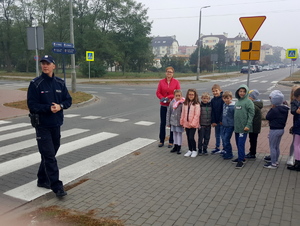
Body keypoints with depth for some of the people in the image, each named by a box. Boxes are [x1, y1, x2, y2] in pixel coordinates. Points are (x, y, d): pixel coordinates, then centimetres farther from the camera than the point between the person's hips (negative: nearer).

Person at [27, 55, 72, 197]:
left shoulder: (60, 83, 5)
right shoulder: (35, 84, -7)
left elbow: (68, 100, 7)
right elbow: (32, 105, -10)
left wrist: (60, 106, -13)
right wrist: (48, 108, -21)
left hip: (56, 124, 5)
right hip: (42, 125, -5)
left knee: (50, 154, 15)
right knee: (49, 155, -6)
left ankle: (42, 180, 33)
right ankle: (57, 186, -1)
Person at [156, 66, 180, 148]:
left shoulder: (176, 82, -2)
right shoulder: (161, 82, 3)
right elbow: (158, 92, 1)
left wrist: (169, 97, -16)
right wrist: (163, 98, -16)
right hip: (163, 105, 2)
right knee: (162, 123, 9)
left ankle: (171, 141, 16)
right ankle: (161, 141, 21)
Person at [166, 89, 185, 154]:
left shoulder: (182, 103, -15)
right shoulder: (172, 102, -2)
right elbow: (168, 113, 4)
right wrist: (168, 122, 5)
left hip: (180, 122, -4)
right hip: (173, 122, 4)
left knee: (179, 134, 7)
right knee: (174, 134, 16)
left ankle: (179, 148, 18)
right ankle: (175, 146, 30)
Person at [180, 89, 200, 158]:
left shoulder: (196, 104, -10)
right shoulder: (185, 103, 6)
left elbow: (197, 115, -13)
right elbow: (183, 113, 10)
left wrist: (193, 123, -15)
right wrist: (182, 122, 8)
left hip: (193, 124, -5)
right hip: (186, 123, 5)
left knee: (191, 137, -7)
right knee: (188, 137, 13)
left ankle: (194, 150, 12)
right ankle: (190, 150, 27)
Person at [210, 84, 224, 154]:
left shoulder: (223, 99, -11)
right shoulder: (213, 100, 7)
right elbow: (212, 111, 5)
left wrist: (221, 120, -15)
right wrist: (213, 121, -1)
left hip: (222, 121, -6)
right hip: (216, 121, 6)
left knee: (222, 135, -1)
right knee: (217, 135, 15)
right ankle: (217, 148, 27)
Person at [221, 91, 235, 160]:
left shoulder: (233, 106, -19)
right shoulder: (224, 104, 6)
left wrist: (235, 125, -16)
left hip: (230, 126, -8)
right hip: (224, 125, 8)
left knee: (226, 140, -6)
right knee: (224, 139, 14)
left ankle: (229, 154, 9)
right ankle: (226, 152, 30)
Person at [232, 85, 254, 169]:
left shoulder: (248, 102, -9)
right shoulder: (237, 102, 13)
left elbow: (251, 114, -13)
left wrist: (248, 125, -19)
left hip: (243, 127, -7)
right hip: (236, 127, 7)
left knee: (241, 143, -8)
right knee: (238, 143, 14)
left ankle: (241, 161, -1)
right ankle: (240, 157, 28)